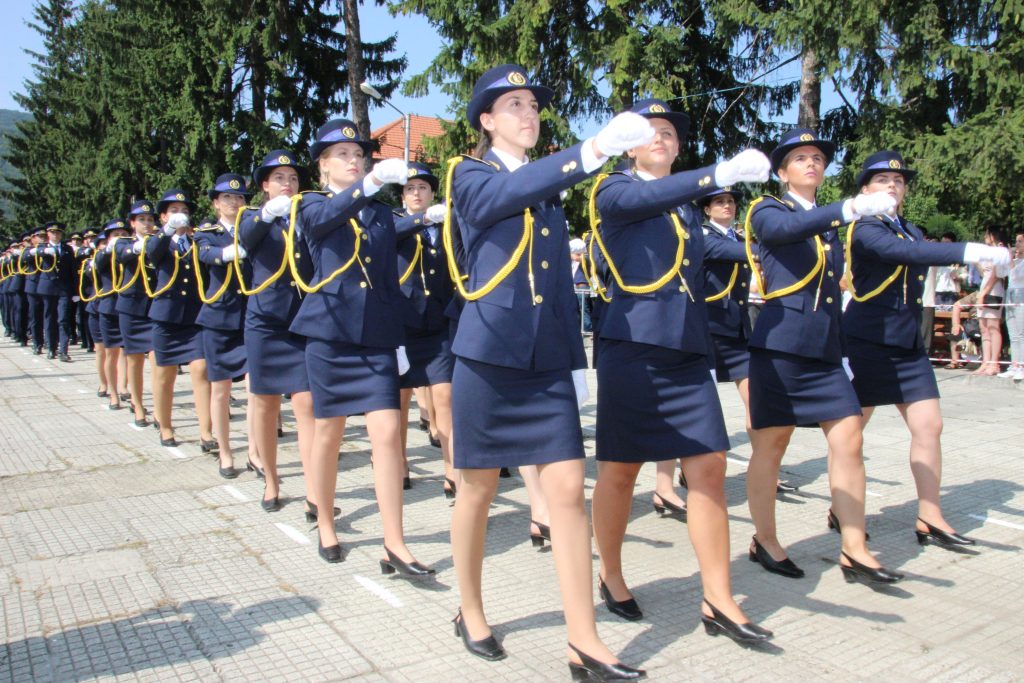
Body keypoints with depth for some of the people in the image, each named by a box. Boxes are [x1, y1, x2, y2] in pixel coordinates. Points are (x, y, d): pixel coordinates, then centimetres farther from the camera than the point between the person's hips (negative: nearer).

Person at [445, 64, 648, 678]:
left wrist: (574, 353, 14)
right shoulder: (470, 176, 1)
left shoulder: (548, 185, 17)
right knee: (479, 490, 7)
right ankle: (471, 614, 28)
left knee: (568, 491, -3)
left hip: (549, 360, 4)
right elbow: (509, 194, -24)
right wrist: (592, 150, -37)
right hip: (488, 354, -4)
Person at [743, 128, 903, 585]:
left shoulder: (830, 220, 19)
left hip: (826, 348, 6)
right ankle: (764, 541, 16)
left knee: (849, 441, -1)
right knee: (771, 444, 2)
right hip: (780, 344, -6)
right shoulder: (767, 210, 0)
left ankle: (854, 551, 6)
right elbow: (786, 228, -25)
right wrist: (850, 208, -37)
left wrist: (843, 352, 21)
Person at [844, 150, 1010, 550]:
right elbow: (905, 253, -28)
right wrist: (969, 252, -37)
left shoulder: (911, 231, 16)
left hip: (909, 346, 7)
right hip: (867, 343, -7)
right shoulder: (865, 229, -11)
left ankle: (930, 520, 11)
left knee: (929, 426, 2)